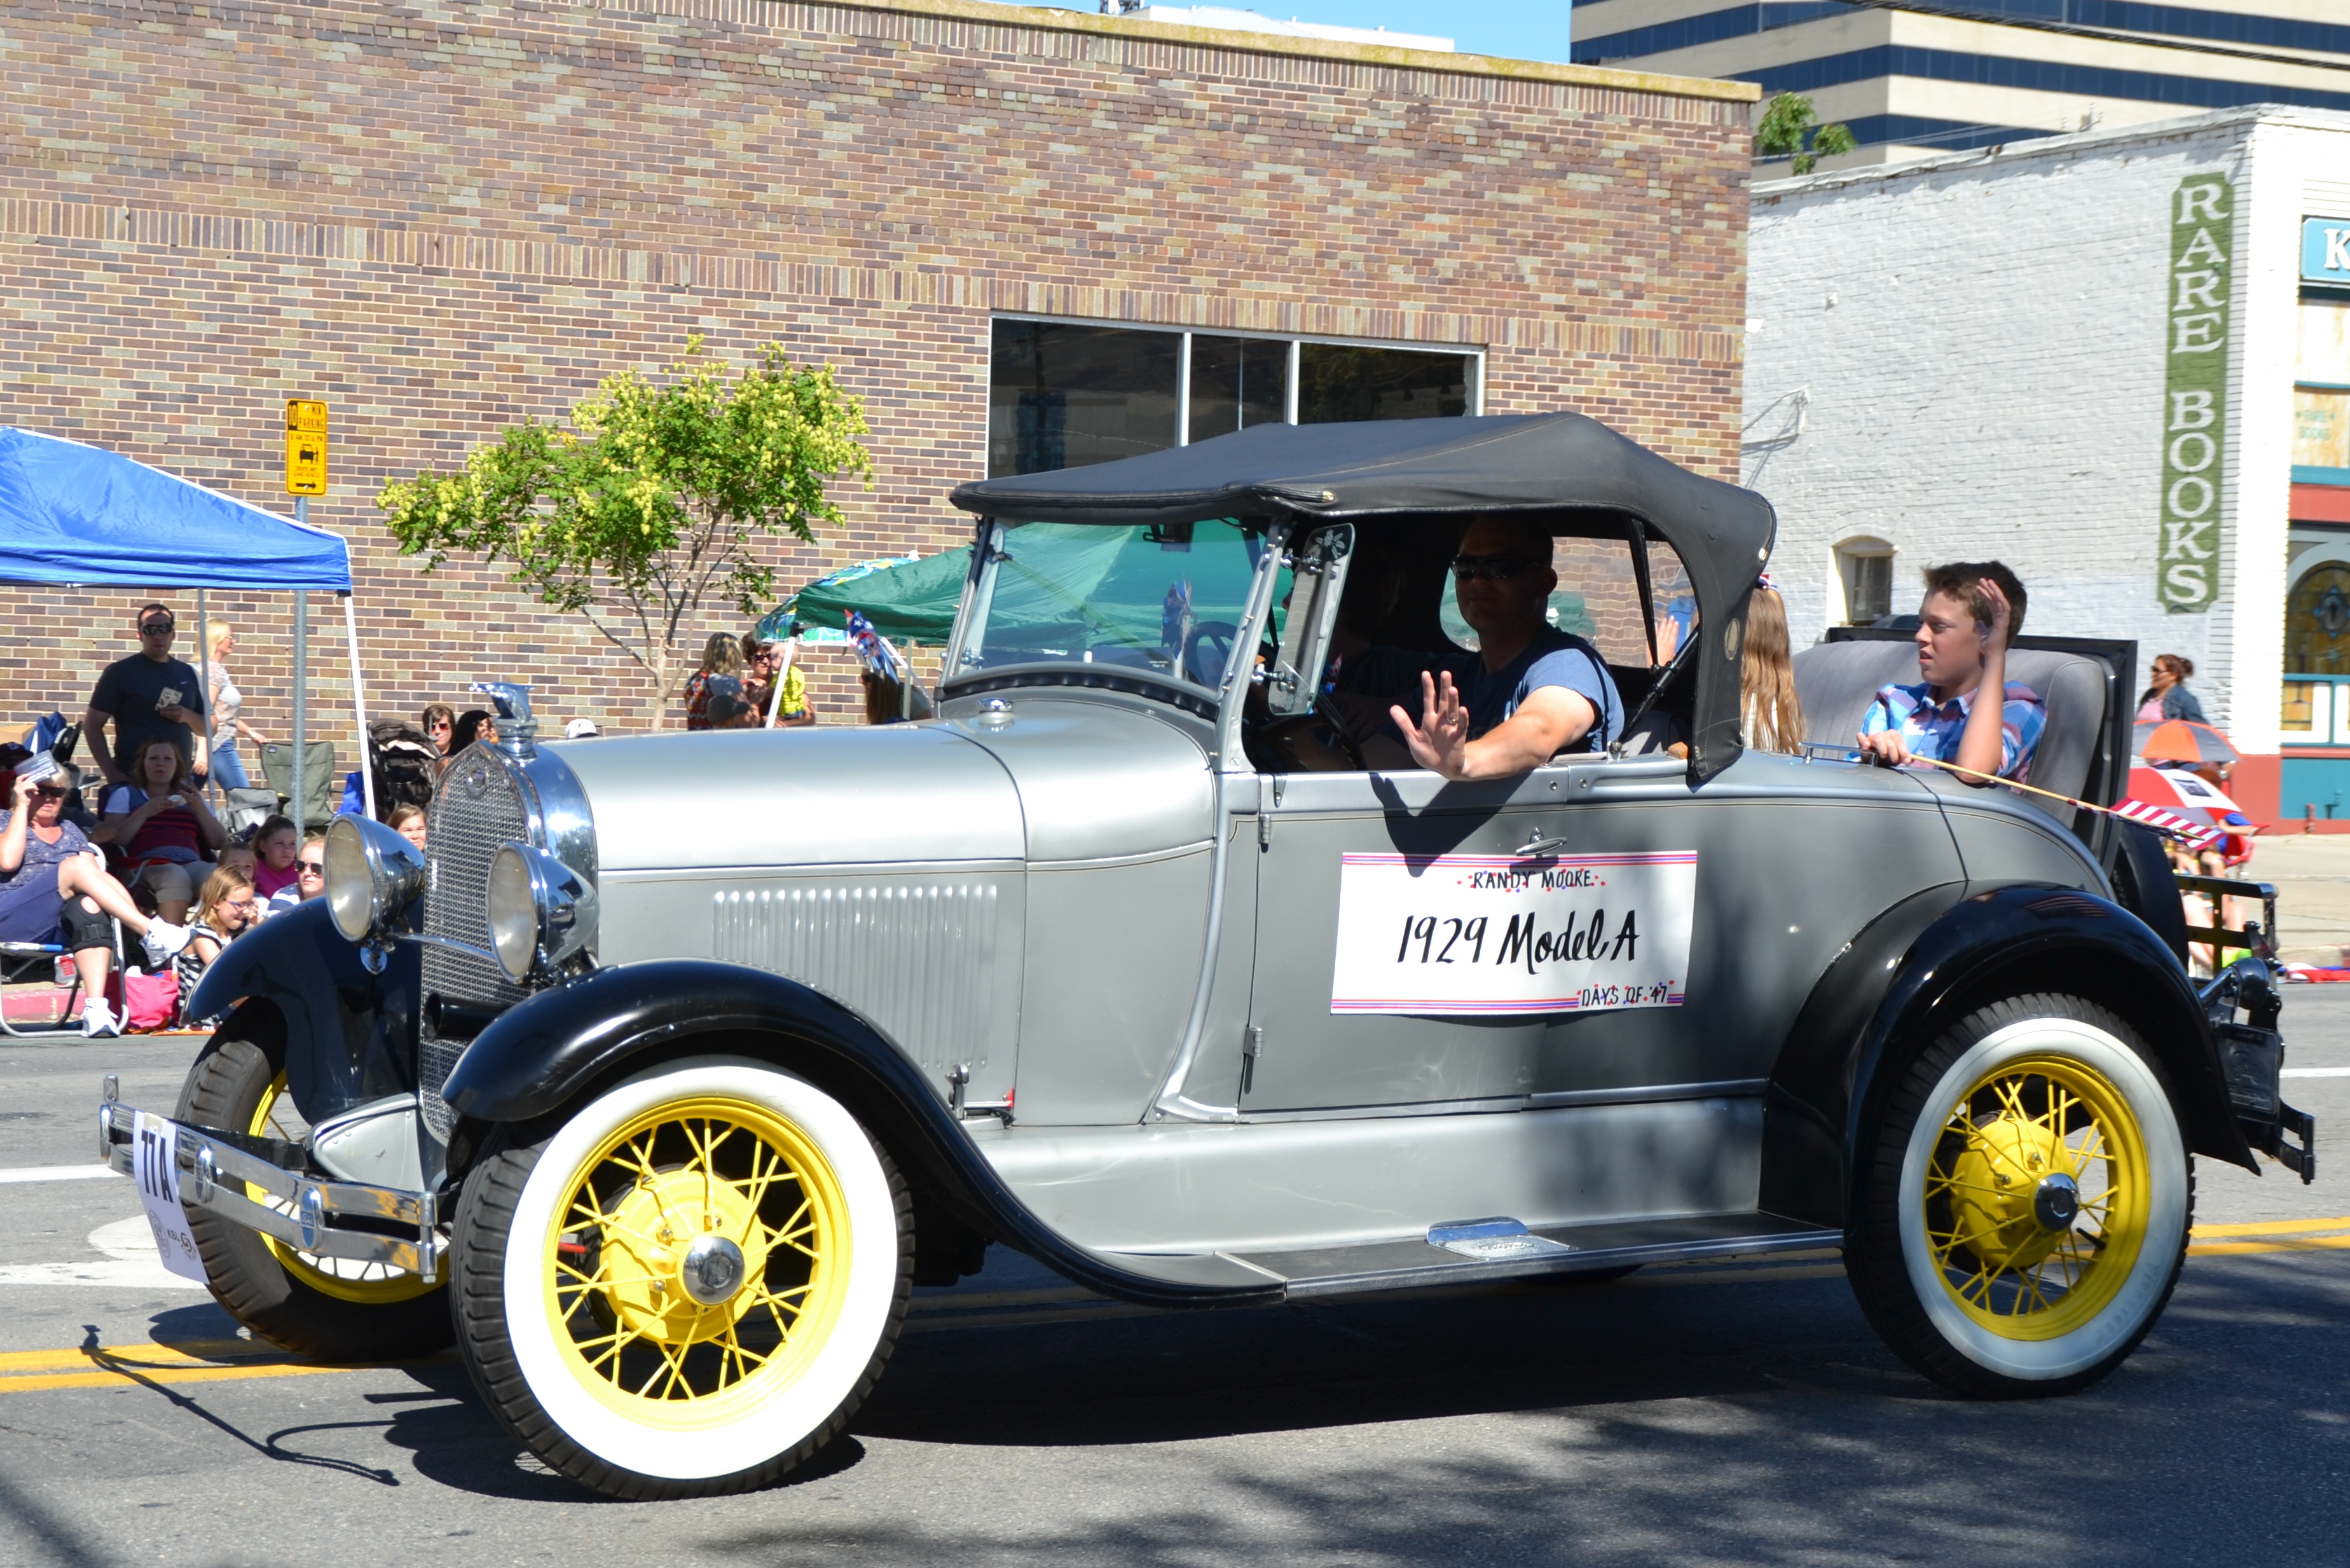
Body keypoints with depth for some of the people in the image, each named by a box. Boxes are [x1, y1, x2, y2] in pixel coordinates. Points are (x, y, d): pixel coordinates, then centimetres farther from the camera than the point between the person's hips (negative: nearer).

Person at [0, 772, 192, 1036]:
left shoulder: (70, 831, 28)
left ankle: (95, 1009, -50)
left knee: (89, 905, -35)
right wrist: (22, 806, -1)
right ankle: (150, 933, -40)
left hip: (61, 926, 3)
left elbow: (94, 874, 14)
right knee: (77, 865, -27)